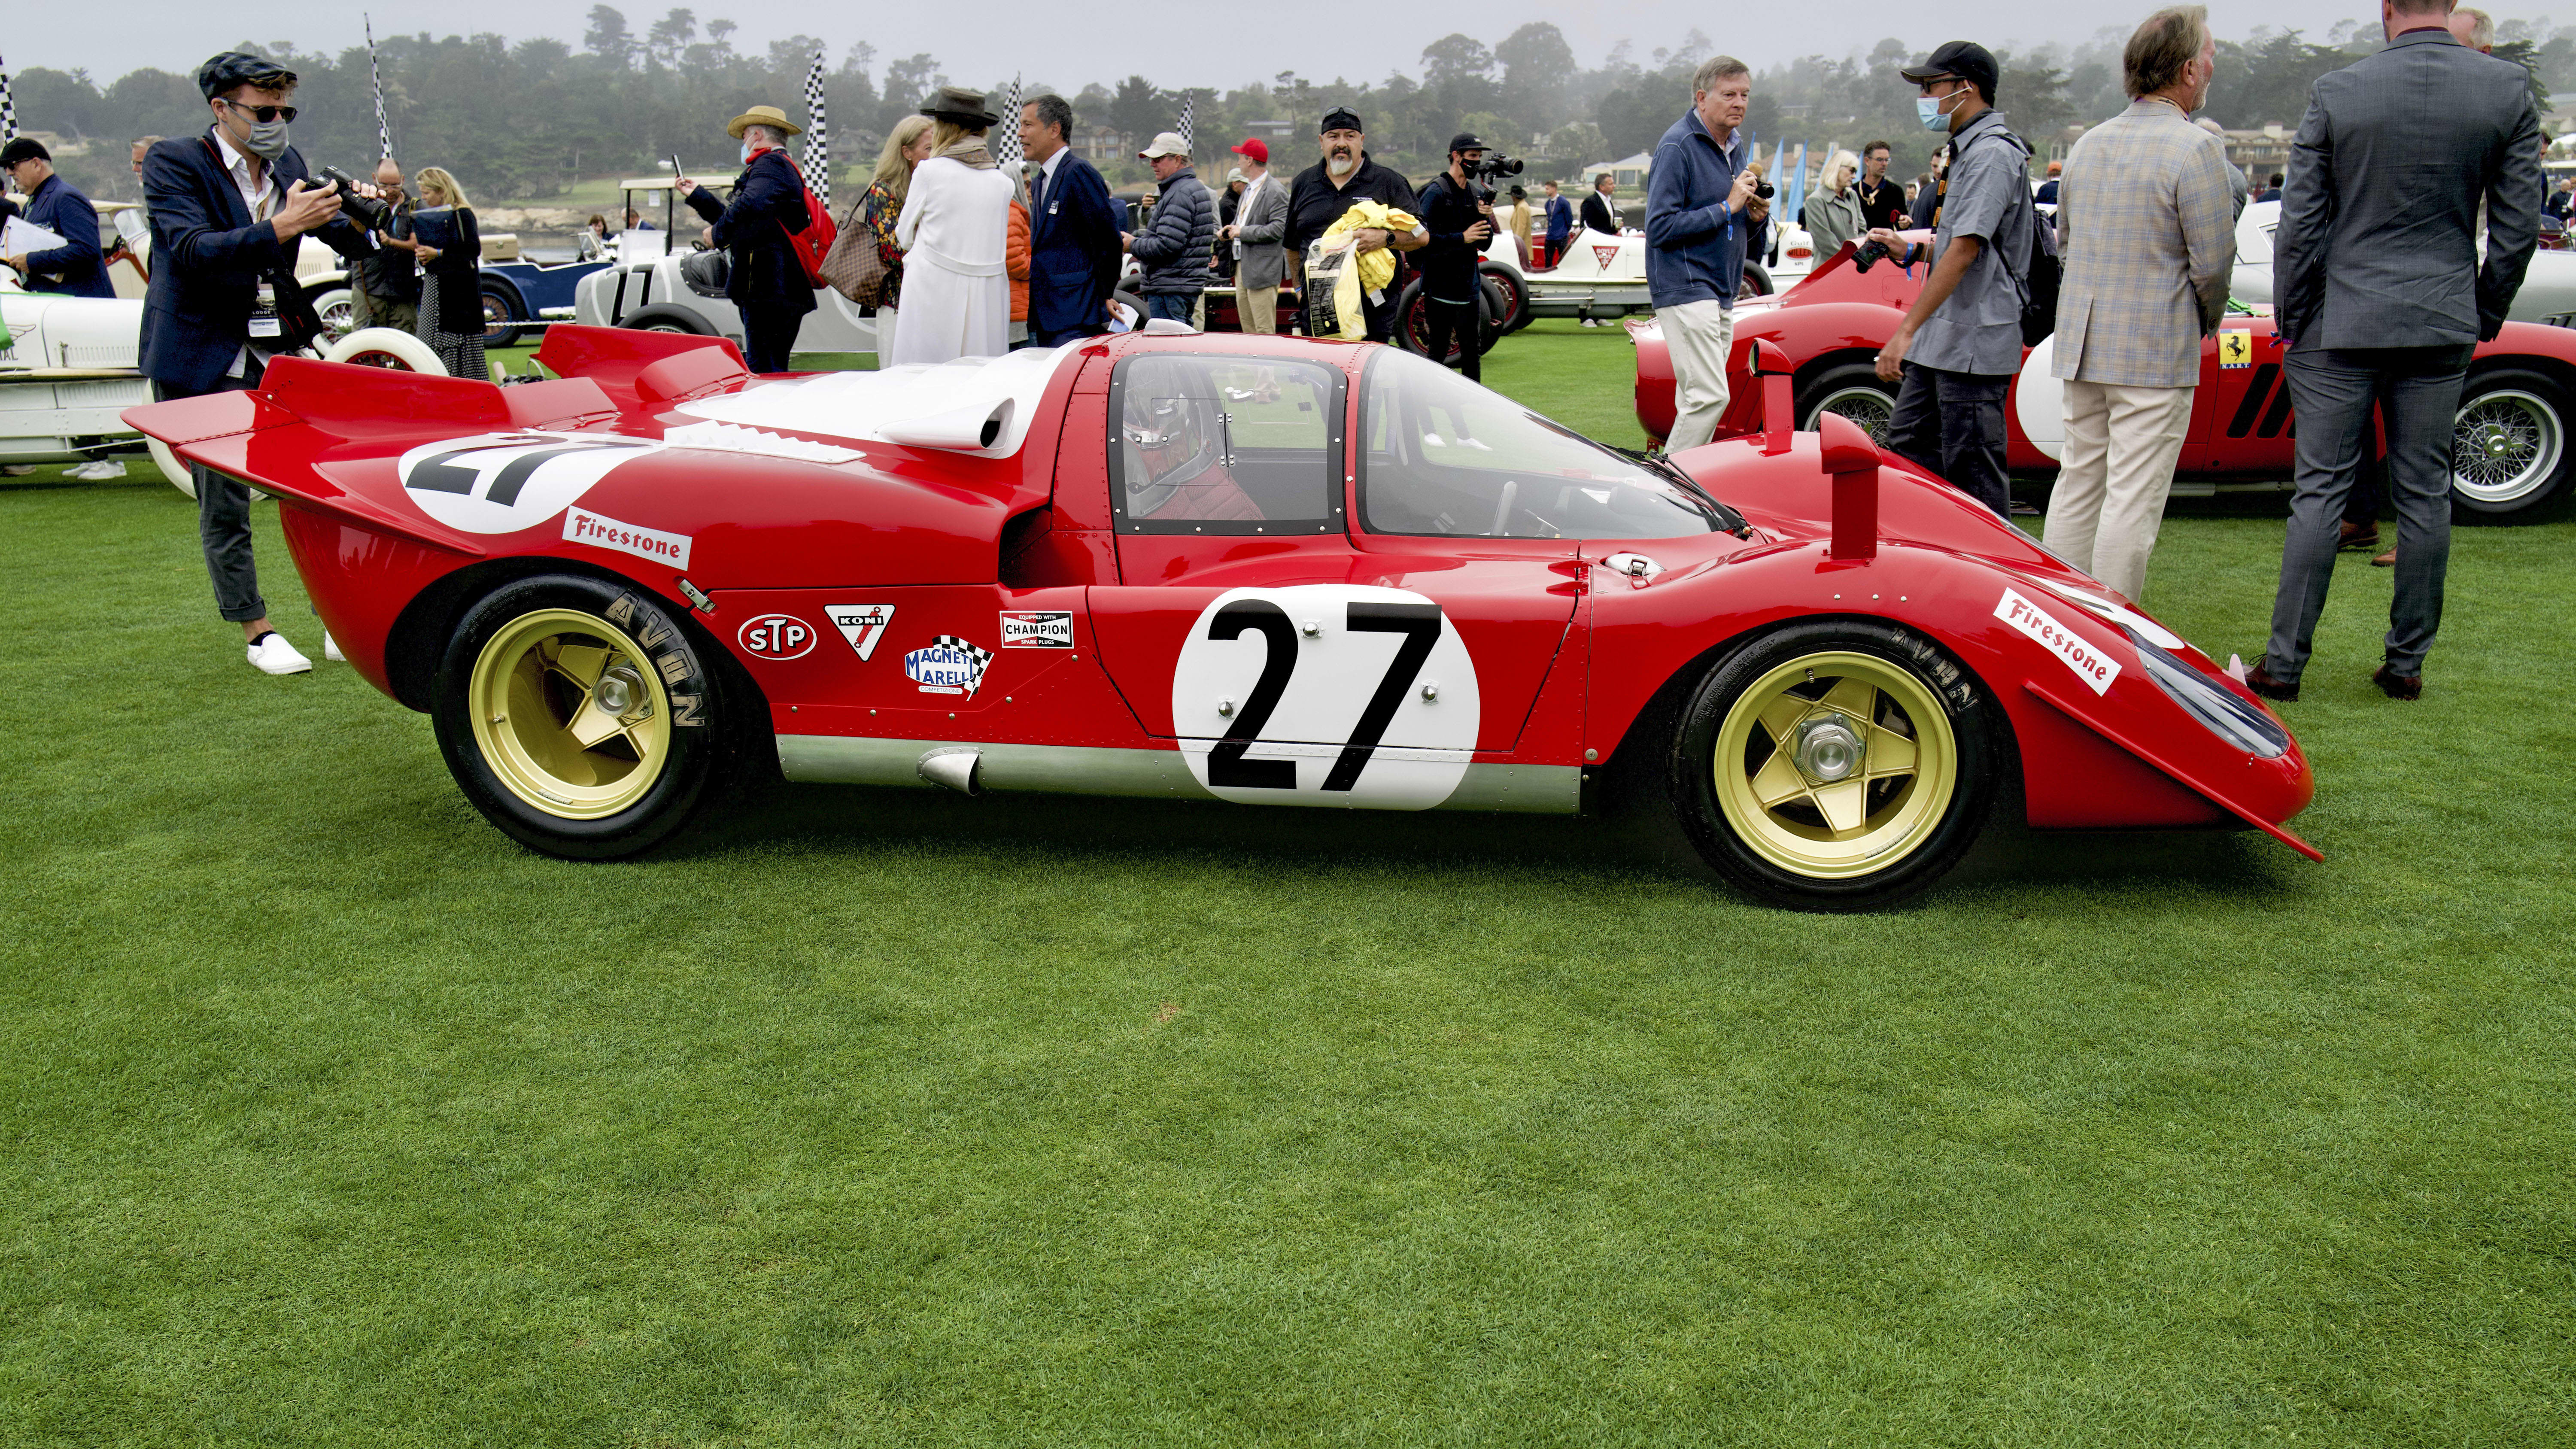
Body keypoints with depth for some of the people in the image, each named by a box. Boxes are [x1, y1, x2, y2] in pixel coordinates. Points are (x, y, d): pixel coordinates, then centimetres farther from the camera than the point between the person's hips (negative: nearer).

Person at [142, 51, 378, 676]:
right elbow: (193, 249, -22)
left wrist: (356, 219, -15)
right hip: (206, 361, -4)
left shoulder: (288, 164, 8)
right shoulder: (174, 162, -8)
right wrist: (279, 229, -34)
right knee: (224, 506, 2)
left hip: (282, 353, 4)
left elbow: (347, 244, 8)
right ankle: (258, 634, 13)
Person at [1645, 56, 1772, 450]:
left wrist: (1758, 217, -1)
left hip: (1722, 293, 9)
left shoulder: (1736, 147, 17)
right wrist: (1727, 208, -16)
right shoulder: (1678, 146, -8)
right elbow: (1660, 227, -17)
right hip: (1685, 289, -8)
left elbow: (1755, 247, 22)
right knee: (1710, 396, -16)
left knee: (1696, 400, 9)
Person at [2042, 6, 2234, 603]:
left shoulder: (2088, 144, 11)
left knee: (2078, 481, 15)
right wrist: (2208, 320, 6)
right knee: (2133, 498, -3)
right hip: (2156, 351, -7)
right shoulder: (2195, 148, -13)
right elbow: (2213, 261, -12)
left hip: (2082, 344, 8)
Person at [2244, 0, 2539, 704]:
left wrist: (2290, 320, 5)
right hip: (2443, 328, 2)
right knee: (2425, 496, 9)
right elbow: (2518, 228, 2)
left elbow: (2300, 225, -5)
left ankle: (2284, 663, 3)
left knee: (2320, 492, 2)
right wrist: (2485, 317, 14)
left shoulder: (2336, 93, -7)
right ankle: (2407, 664, 16)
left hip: (2339, 328, -2)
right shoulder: (2509, 89, -1)